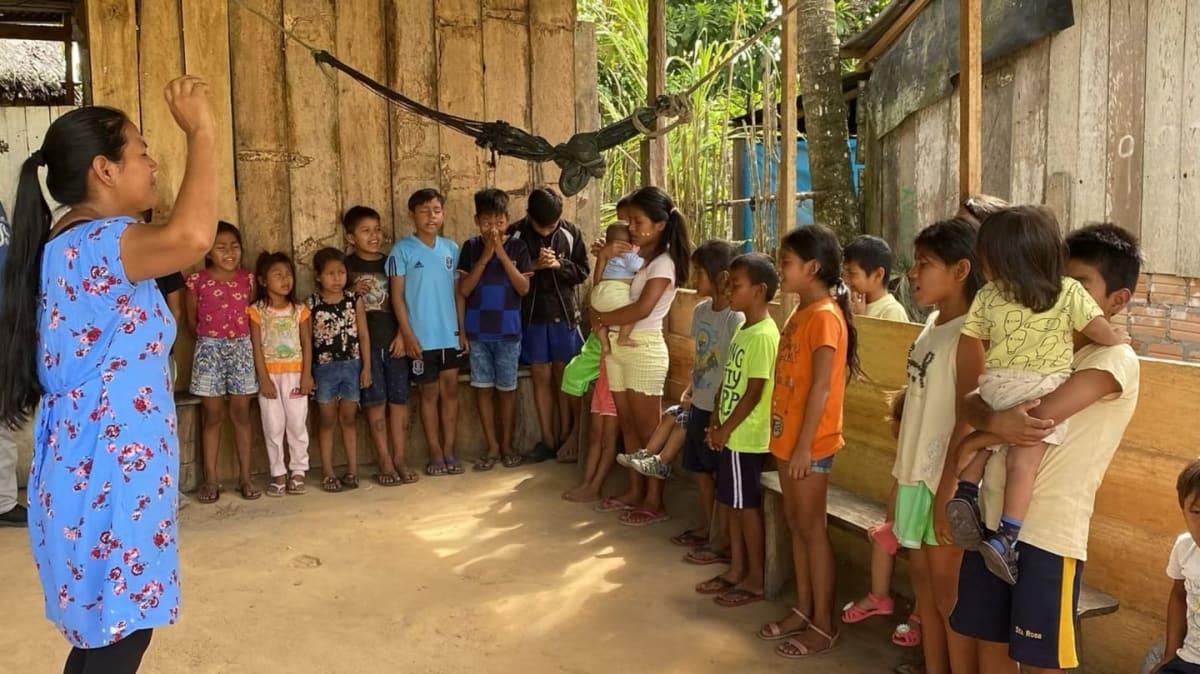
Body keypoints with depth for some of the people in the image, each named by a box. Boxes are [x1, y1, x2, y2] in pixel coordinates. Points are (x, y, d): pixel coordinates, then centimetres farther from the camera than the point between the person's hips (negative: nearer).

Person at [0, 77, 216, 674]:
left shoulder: (69, 241, 12)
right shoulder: (91, 243, -22)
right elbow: (192, 237, -39)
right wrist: (201, 133, -30)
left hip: (97, 470, 11)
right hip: (107, 477, -11)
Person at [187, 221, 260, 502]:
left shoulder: (247, 278, 2)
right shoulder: (198, 280, -6)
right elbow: (192, 321, 3)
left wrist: (239, 336, 1)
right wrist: (212, 335, 5)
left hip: (241, 348, 2)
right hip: (209, 349, -2)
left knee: (241, 413, 5)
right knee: (213, 416, 3)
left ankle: (245, 476, 12)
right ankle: (210, 479, 10)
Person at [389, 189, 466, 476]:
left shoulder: (451, 248, 6)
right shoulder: (402, 250, -5)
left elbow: (457, 292, 10)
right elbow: (397, 295, -6)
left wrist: (462, 330, 6)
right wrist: (408, 334, -12)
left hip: (450, 334, 3)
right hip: (422, 336, -3)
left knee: (451, 390, 7)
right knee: (430, 393, 6)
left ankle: (449, 452, 16)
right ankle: (435, 454, 14)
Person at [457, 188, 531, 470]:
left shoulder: (517, 247, -2)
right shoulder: (470, 247, 0)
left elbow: (523, 288, -10)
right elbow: (463, 289, -6)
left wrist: (502, 254, -17)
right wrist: (485, 257, -15)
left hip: (508, 330, -1)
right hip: (477, 331, 1)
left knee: (506, 389, 6)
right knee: (483, 387, 5)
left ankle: (507, 445, 18)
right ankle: (492, 447, 15)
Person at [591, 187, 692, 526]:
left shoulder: (663, 262, -11)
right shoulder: (632, 256, 11)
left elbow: (642, 309, -23)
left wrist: (602, 318, -11)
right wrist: (604, 257, 0)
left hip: (644, 349, -8)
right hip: (617, 347, 8)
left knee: (649, 429, -1)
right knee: (629, 425, 14)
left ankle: (654, 502, 6)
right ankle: (635, 491, 24)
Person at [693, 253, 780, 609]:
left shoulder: (763, 335, -19)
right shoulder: (742, 329, 10)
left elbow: (754, 393, -20)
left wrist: (725, 429, -14)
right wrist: (716, 423, 9)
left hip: (746, 437, -9)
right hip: (731, 433, 9)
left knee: (747, 506, 1)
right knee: (733, 503, 15)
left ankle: (756, 580, 12)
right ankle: (736, 570, 27)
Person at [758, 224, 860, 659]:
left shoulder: (824, 315, -16)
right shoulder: (801, 313, 11)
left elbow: (821, 386, -20)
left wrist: (804, 445, -21)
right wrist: (786, 438, 15)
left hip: (809, 443, -9)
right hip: (788, 437, 9)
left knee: (812, 528, 0)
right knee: (795, 524, 15)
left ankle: (824, 625, 11)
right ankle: (803, 610, 27)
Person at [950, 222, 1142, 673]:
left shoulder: (1115, 359, -10)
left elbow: (1041, 416, -25)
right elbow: (969, 401, 0)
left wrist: (984, 423, -8)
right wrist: (995, 421, -22)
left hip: (1049, 532, -7)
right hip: (993, 518, 7)